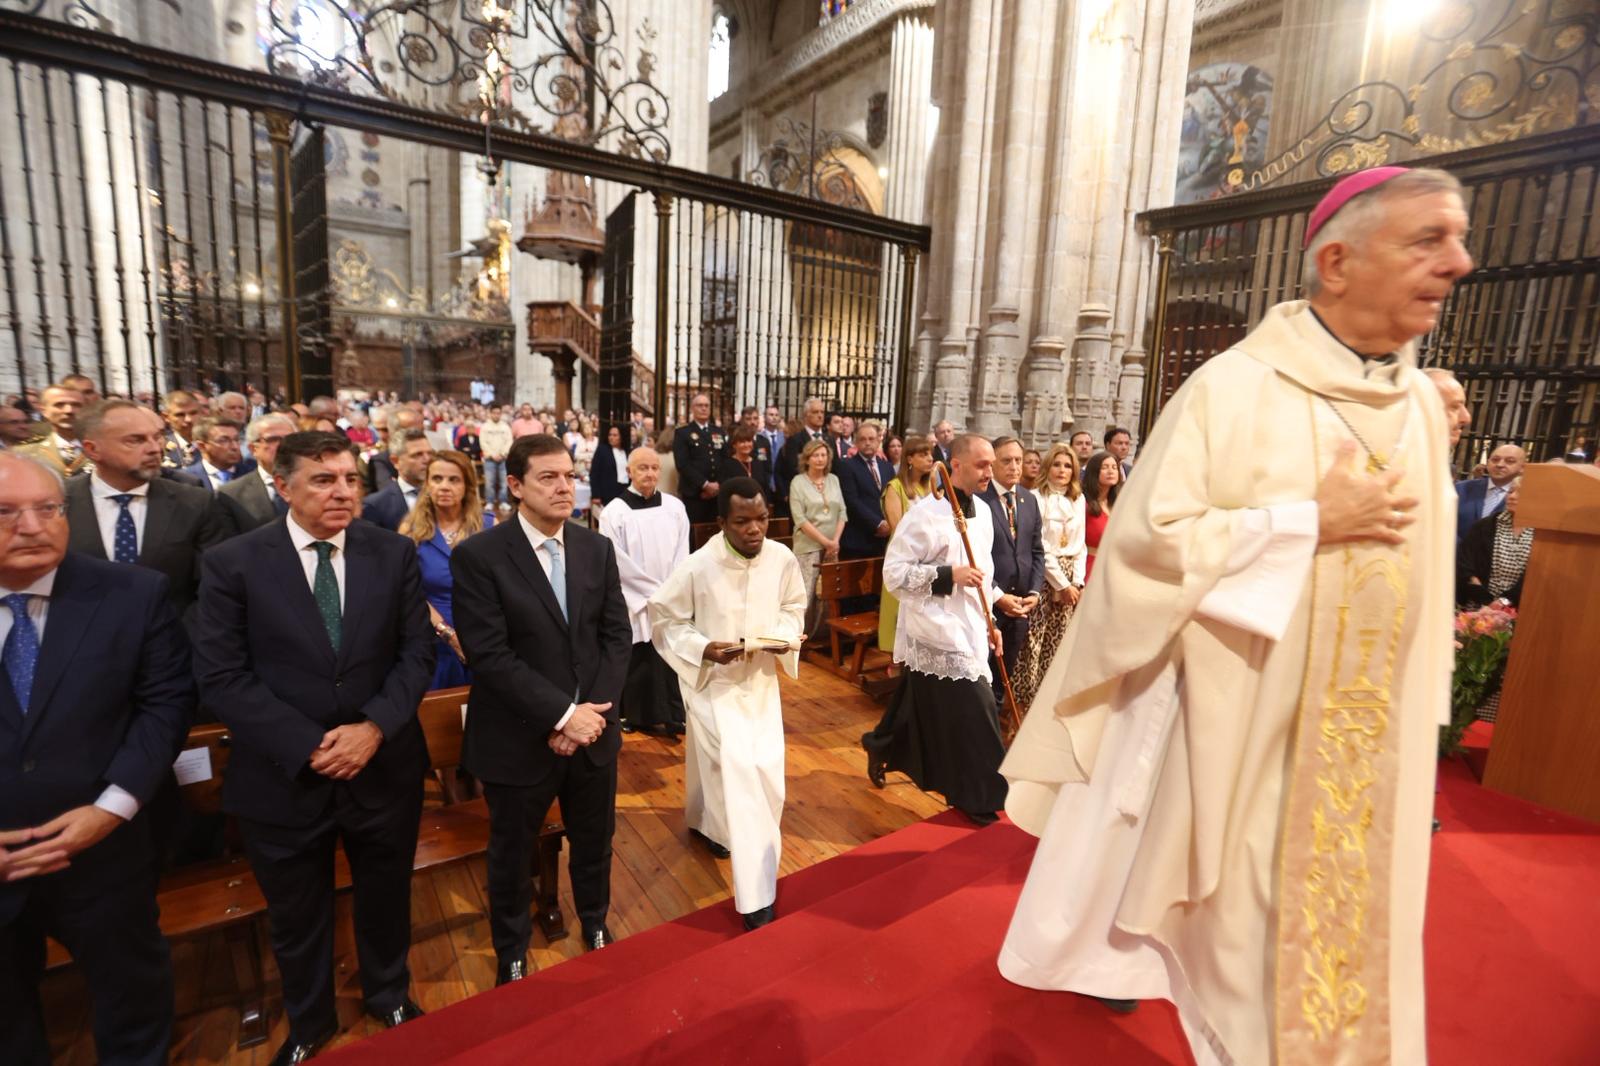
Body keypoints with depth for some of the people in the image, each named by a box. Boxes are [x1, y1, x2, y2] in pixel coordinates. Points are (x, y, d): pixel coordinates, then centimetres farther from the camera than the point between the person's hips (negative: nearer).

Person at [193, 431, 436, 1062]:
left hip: (384, 767, 1)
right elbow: (220, 676, -12)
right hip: (284, 777, -1)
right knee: (296, 916, 21)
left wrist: (375, 726, -18)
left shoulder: (395, 554, -5)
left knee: (386, 898, 22)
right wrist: (308, 745, -18)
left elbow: (417, 652, -4)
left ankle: (388, 995, 50)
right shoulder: (231, 563, -9)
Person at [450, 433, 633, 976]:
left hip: (593, 728, 4)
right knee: (512, 854, 19)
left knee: (595, 841, 22)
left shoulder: (597, 549, 0)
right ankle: (512, 954, 46)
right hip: (520, 739, -3)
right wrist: (562, 714, -21)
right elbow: (489, 655, -19)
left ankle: (595, 925, 51)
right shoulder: (478, 556, -14)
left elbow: (617, 635, -1)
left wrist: (590, 711, -12)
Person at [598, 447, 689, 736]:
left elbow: (681, 555, 3)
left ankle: (672, 716, 20)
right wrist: (655, 592, -11)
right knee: (636, 662, 7)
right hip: (633, 603, -3)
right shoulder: (614, 513, -8)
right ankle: (635, 717, 24)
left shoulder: (675, 507, 2)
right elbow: (620, 564, -11)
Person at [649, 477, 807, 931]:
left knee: (767, 771, 13)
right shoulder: (698, 567, -23)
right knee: (738, 771, -11)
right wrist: (703, 649, -25)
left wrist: (784, 635, -15)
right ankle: (757, 892, 3)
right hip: (713, 682, -4)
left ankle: (707, 823, 46)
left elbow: (794, 607, 5)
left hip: (762, 680, 5)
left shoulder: (783, 558, -12)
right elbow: (664, 620, -10)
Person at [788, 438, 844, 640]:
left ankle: (817, 636, 19)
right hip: (808, 547, -4)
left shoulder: (834, 480, 10)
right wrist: (825, 541, -14)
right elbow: (800, 519, -11)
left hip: (831, 547, 4)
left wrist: (835, 541, -7)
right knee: (806, 595, -8)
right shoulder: (798, 482, -4)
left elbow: (842, 512, 7)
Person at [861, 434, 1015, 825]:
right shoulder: (925, 513, -17)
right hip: (936, 632, -8)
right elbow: (893, 573, -17)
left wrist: (989, 618, 14)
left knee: (919, 707, 18)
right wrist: (948, 575, -26)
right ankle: (976, 794, 15)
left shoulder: (982, 511, 8)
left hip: (968, 629, 8)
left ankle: (881, 748, 41)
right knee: (970, 711, -3)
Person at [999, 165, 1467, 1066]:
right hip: (1236, 718, -6)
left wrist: (1417, 719, 12)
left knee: (1350, 913, 19)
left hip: (1364, 735, 6)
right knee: (1235, 905, 12)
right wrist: (1309, 520, -21)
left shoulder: (1423, 405, 4)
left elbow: (1423, 576, 12)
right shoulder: (1233, 388, -16)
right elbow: (1150, 539, -20)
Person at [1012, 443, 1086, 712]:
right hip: (1043, 576, -5)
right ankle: (1022, 698, 6)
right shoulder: (1037, 498, -8)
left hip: (1070, 579, 5)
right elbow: (1040, 548, -11)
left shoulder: (1078, 500, 10)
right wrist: (1062, 583, -11)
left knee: (1056, 642, 8)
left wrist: (1078, 581, 0)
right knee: (1032, 640, -5)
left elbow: (1080, 545, 12)